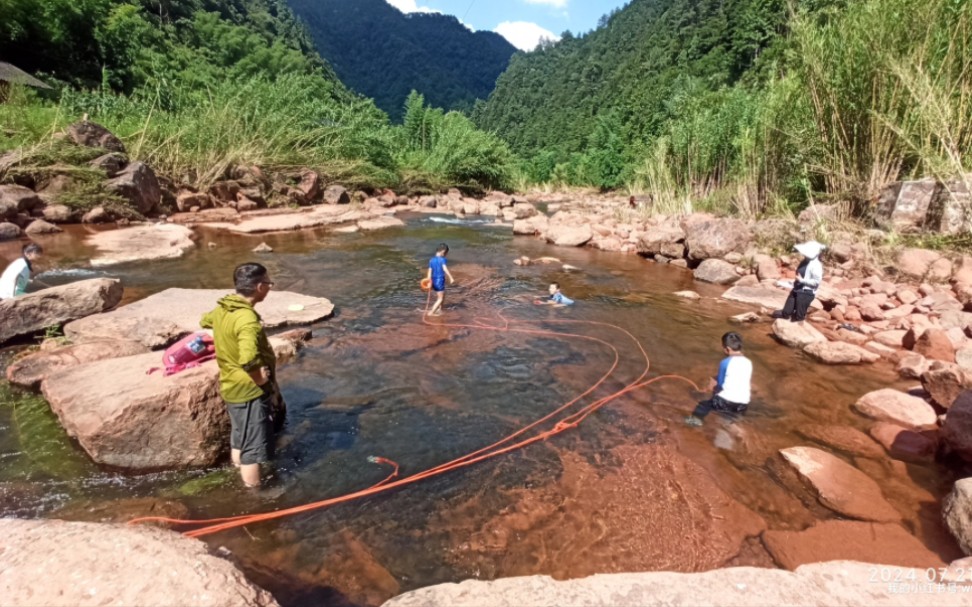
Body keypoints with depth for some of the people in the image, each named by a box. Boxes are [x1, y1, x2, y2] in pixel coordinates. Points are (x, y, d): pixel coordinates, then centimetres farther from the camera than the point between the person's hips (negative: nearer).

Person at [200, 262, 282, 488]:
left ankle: (243, 486, 40)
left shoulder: (222, 308, 2)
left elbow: (204, 321, 26)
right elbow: (249, 360, -42)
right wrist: (260, 378, -24)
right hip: (249, 392, -10)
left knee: (239, 444, 23)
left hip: (232, 388, 10)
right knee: (253, 450, 3)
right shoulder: (247, 319, -28)